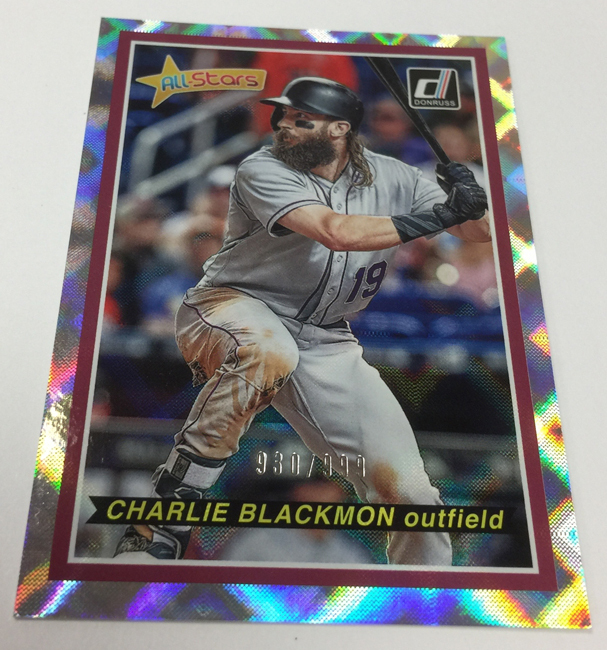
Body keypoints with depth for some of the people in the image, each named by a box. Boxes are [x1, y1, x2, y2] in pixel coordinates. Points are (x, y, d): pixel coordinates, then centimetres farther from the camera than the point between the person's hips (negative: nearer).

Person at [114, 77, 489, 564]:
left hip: (324, 342, 4)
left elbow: (480, 232, 4)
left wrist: (469, 204, -19)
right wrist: (438, 216, -21)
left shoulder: (391, 178, 1)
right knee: (267, 351, -42)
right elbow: (337, 231, -28)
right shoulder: (263, 170, -12)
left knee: (410, 493, -5)